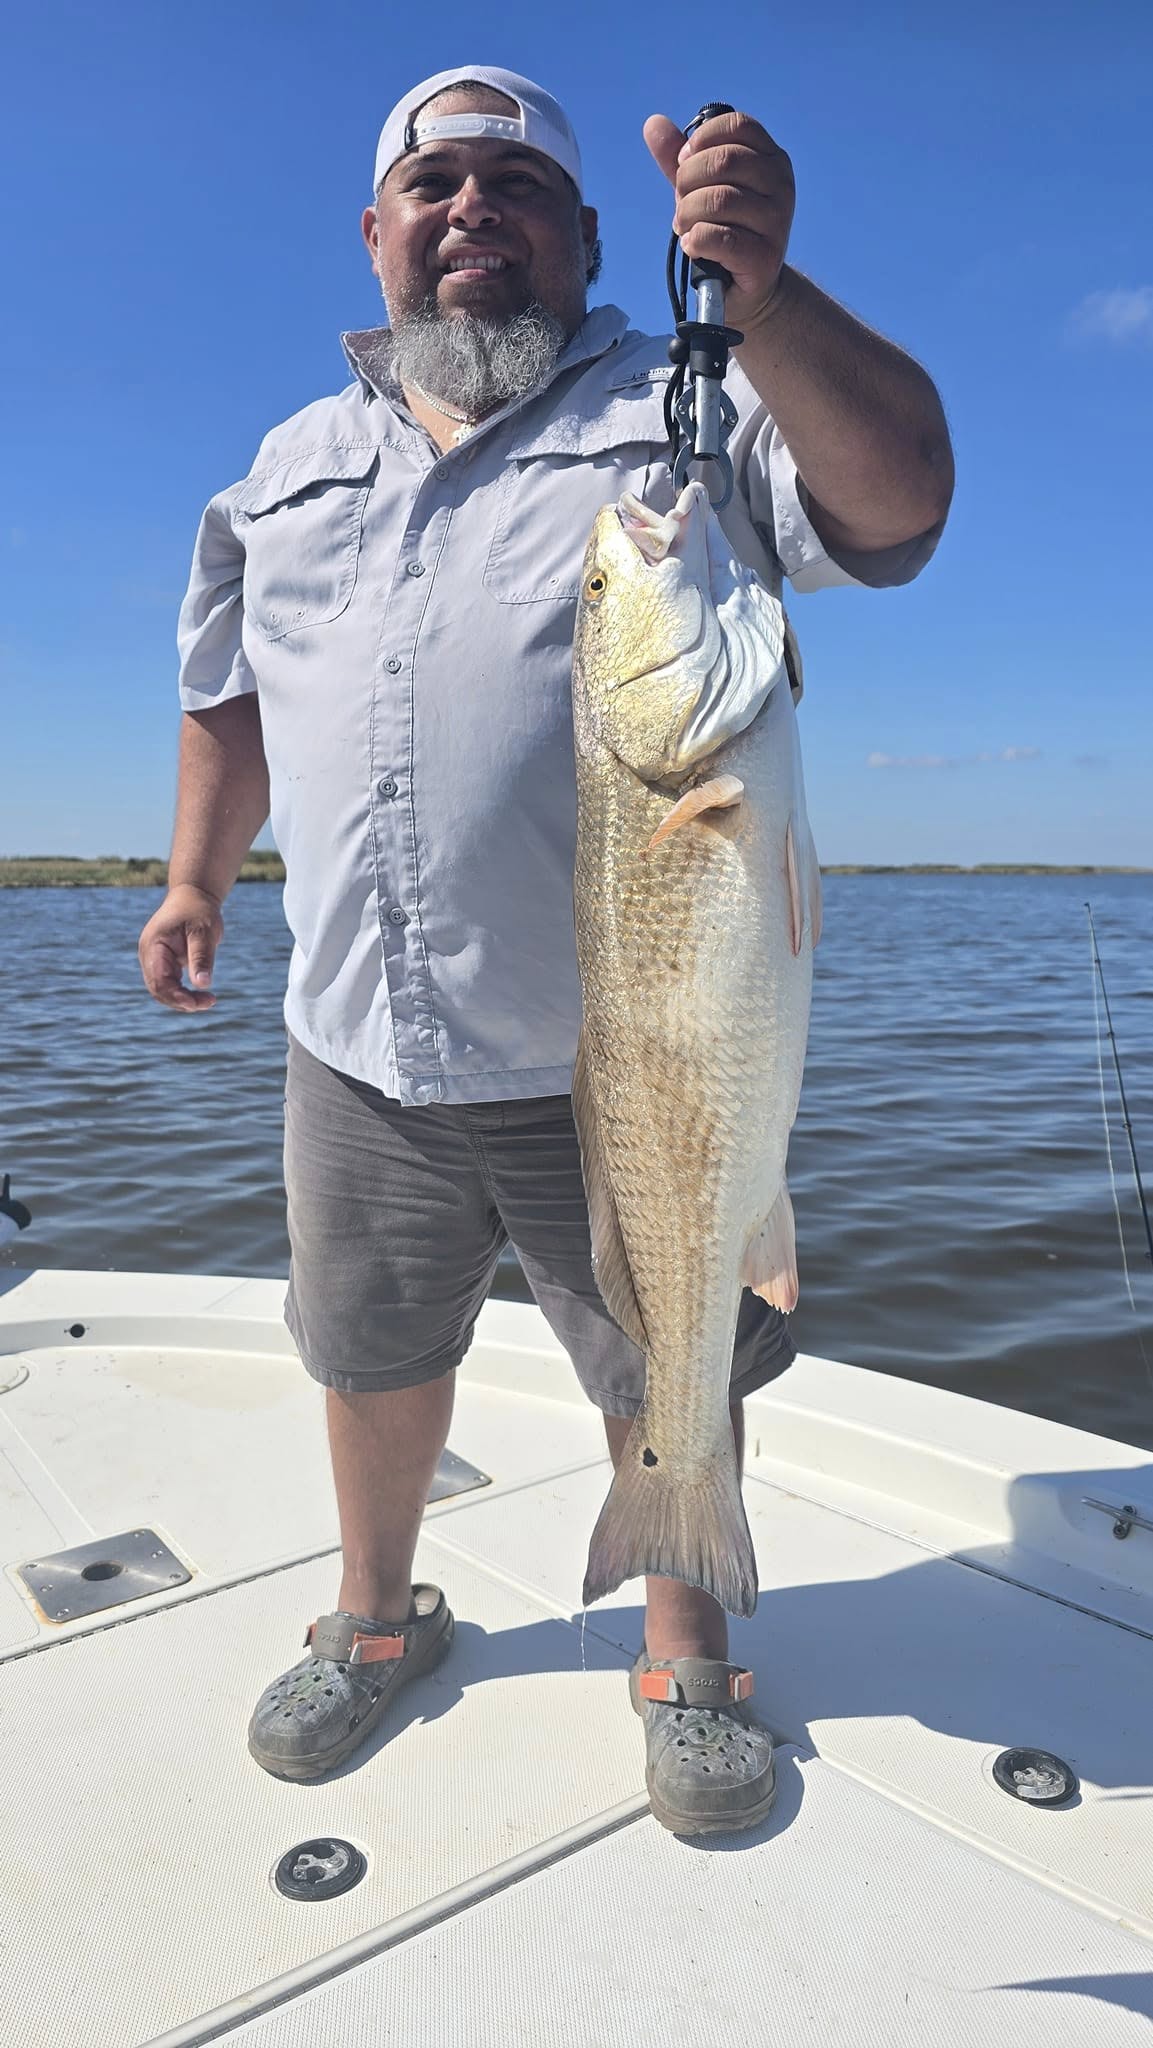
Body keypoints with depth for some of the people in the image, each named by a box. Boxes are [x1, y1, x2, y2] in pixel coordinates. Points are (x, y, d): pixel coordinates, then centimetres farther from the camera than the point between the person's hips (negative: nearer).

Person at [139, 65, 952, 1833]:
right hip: (355, 1048, 4)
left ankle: (686, 1653, 36)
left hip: (622, 1064, -3)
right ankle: (376, 1615, 44)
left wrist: (766, 293, -27)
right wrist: (197, 882, 22)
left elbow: (899, 495, -14)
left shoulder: (689, 409, 3)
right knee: (372, 1354, 18)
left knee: (668, 1376, 10)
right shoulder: (298, 461, 17)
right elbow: (228, 690, 25)